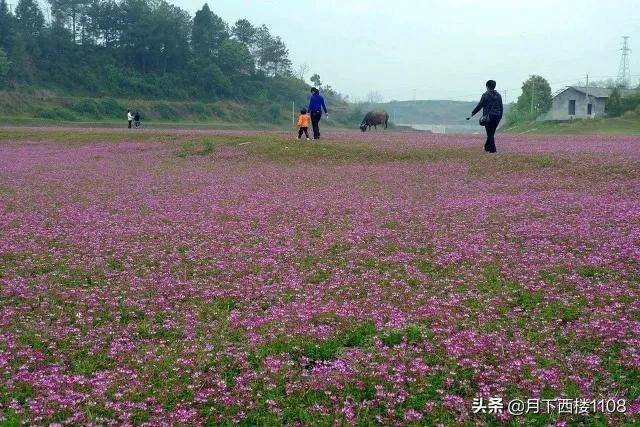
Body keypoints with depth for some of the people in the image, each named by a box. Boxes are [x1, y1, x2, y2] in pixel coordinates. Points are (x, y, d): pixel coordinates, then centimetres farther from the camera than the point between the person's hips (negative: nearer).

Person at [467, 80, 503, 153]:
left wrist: (472, 114, -2)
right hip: (497, 117, 5)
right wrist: (500, 117, 19)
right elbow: (501, 107, 11)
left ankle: (492, 149, -3)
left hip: (488, 117, -5)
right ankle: (487, 147, 25)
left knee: (490, 133, -1)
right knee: (491, 133, 15)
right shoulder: (498, 95, 9)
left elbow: (479, 106, -8)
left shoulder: (485, 95, -7)